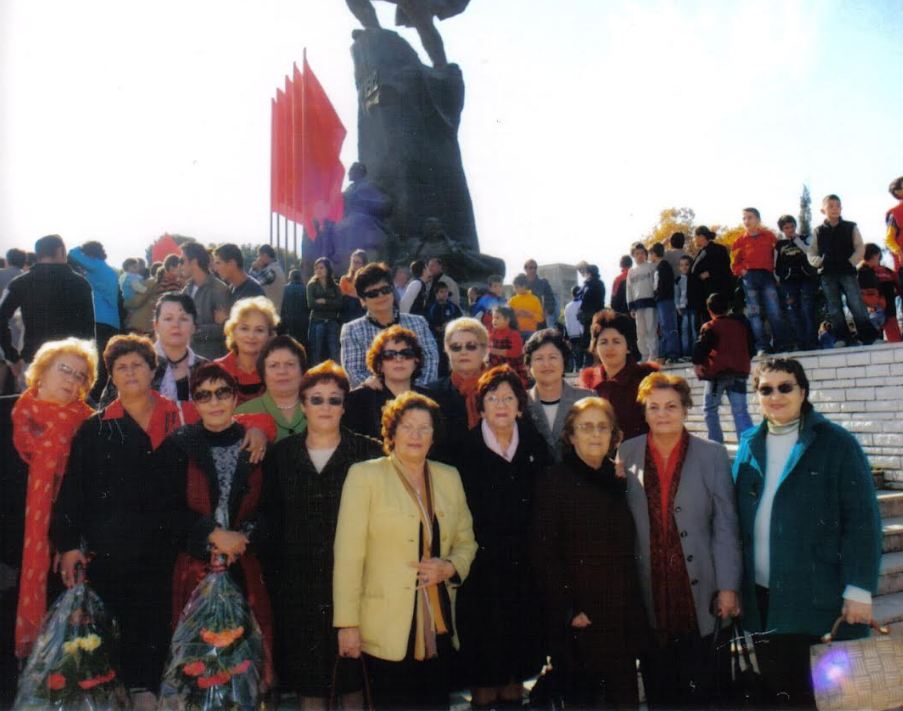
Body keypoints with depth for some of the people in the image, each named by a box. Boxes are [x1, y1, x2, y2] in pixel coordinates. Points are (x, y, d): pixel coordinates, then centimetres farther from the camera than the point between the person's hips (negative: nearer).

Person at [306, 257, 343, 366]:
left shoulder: (335, 286, 10)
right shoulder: (312, 285, 7)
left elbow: (339, 304, -4)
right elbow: (311, 304, -7)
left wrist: (324, 301, -9)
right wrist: (331, 304, -5)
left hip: (332, 322, 1)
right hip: (317, 322, -1)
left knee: (334, 354, -3)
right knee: (316, 354, 2)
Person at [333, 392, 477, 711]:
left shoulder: (449, 477, 10)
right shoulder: (365, 475, -4)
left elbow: (466, 541, 17)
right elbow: (348, 554, -7)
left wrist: (450, 567, -4)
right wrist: (347, 624, -11)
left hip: (439, 628, 4)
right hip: (387, 630, -4)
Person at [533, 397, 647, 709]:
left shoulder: (619, 480, 10)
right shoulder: (554, 481, -5)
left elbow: (627, 548, 16)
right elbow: (546, 554, -9)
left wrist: (633, 606, 7)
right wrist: (568, 611, -13)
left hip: (622, 614, 4)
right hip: (578, 619, -4)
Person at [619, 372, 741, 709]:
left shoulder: (712, 454, 0)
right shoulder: (626, 454, 1)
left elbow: (725, 525, -1)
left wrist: (728, 587, -4)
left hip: (698, 589, -1)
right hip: (648, 590, 1)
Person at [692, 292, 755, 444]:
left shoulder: (710, 327, -4)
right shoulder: (741, 324, 11)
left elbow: (700, 348, -12)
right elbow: (752, 348, 16)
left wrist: (697, 363, 4)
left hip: (718, 372, -4)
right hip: (740, 371, 4)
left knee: (710, 409, 9)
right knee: (740, 411, 2)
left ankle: (716, 444, 4)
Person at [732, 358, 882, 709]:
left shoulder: (837, 443, -5)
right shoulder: (749, 445, 7)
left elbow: (862, 521, -8)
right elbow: (737, 515, 8)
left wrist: (859, 589, -12)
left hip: (815, 595, -4)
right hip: (760, 593, 4)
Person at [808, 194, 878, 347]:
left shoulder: (850, 227, 7)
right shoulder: (818, 231, 8)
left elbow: (860, 248, 2)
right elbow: (811, 253, 7)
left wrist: (851, 262, -13)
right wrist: (819, 262, -13)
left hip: (847, 272, -2)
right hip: (827, 274, 2)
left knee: (857, 305, -8)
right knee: (834, 309, 3)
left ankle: (868, 337, -3)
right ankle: (843, 338, 9)